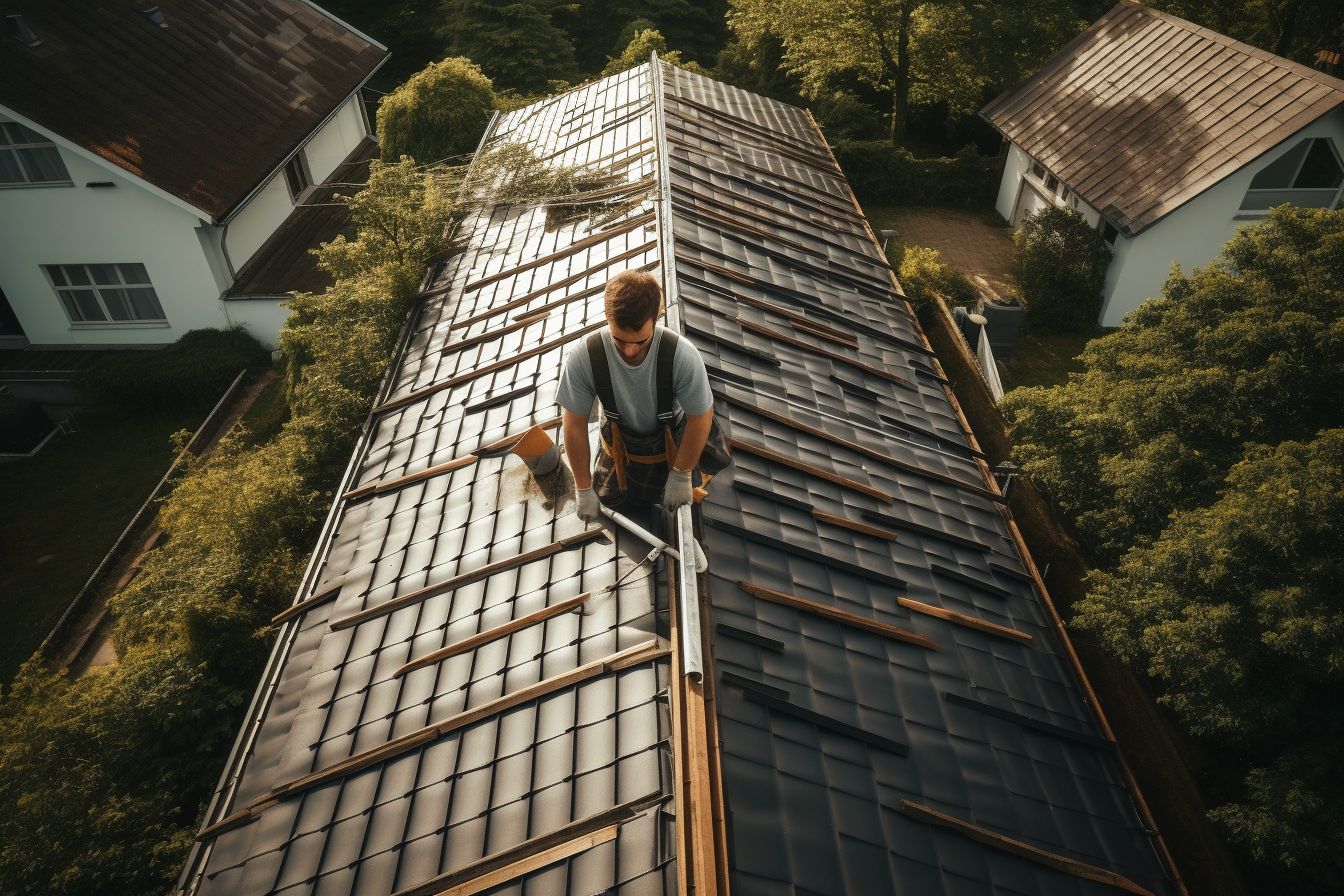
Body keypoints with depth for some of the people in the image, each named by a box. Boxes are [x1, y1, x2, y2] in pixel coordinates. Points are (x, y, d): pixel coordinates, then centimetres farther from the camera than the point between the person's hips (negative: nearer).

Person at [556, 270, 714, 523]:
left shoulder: (683, 356, -36)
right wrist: (584, 490, -13)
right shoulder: (582, 359, -33)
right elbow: (575, 425, -19)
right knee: (612, 499, 12)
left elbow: (700, 419, -20)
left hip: (670, 435, -1)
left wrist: (681, 476, -14)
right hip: (620, 439, 1)